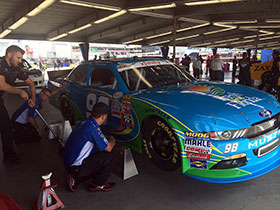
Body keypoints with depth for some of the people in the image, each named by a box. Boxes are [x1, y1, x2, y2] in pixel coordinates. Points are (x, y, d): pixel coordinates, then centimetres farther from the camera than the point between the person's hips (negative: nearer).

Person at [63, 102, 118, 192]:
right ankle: (97, 184, 6)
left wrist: (107, 141, 26)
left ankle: (74, 179, 16)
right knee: (112, 153, -8)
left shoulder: (83, 123, 7)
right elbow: (108, 148, -15)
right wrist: (112, 141, 6)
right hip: (77, 168, -9)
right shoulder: (93, 128, -21)